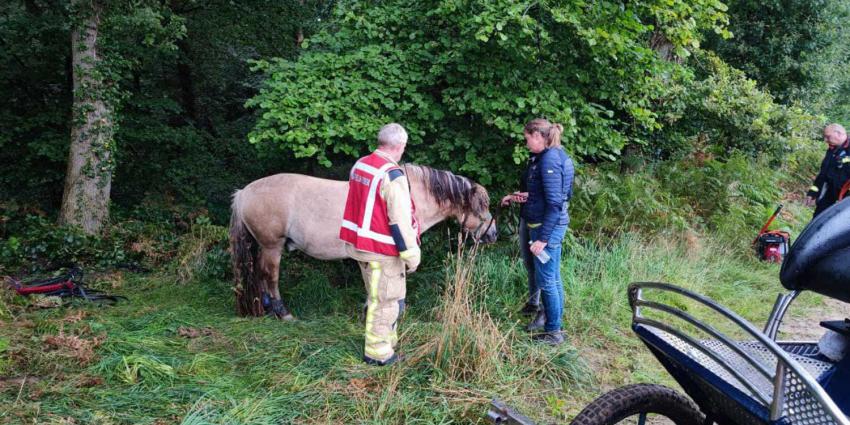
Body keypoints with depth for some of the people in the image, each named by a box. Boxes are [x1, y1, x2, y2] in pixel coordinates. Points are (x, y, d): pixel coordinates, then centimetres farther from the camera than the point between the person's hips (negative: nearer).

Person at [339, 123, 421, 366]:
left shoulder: (359, 165, 4)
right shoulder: (393, 176, -21)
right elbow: (401, 221, -21)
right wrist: (411, 255, -13)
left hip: (358, 243, 9)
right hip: (382, 250, -9)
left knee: (377, 296, 22)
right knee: (384, 300, 5)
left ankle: (386, 339, 36)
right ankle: (377, 352, 16)